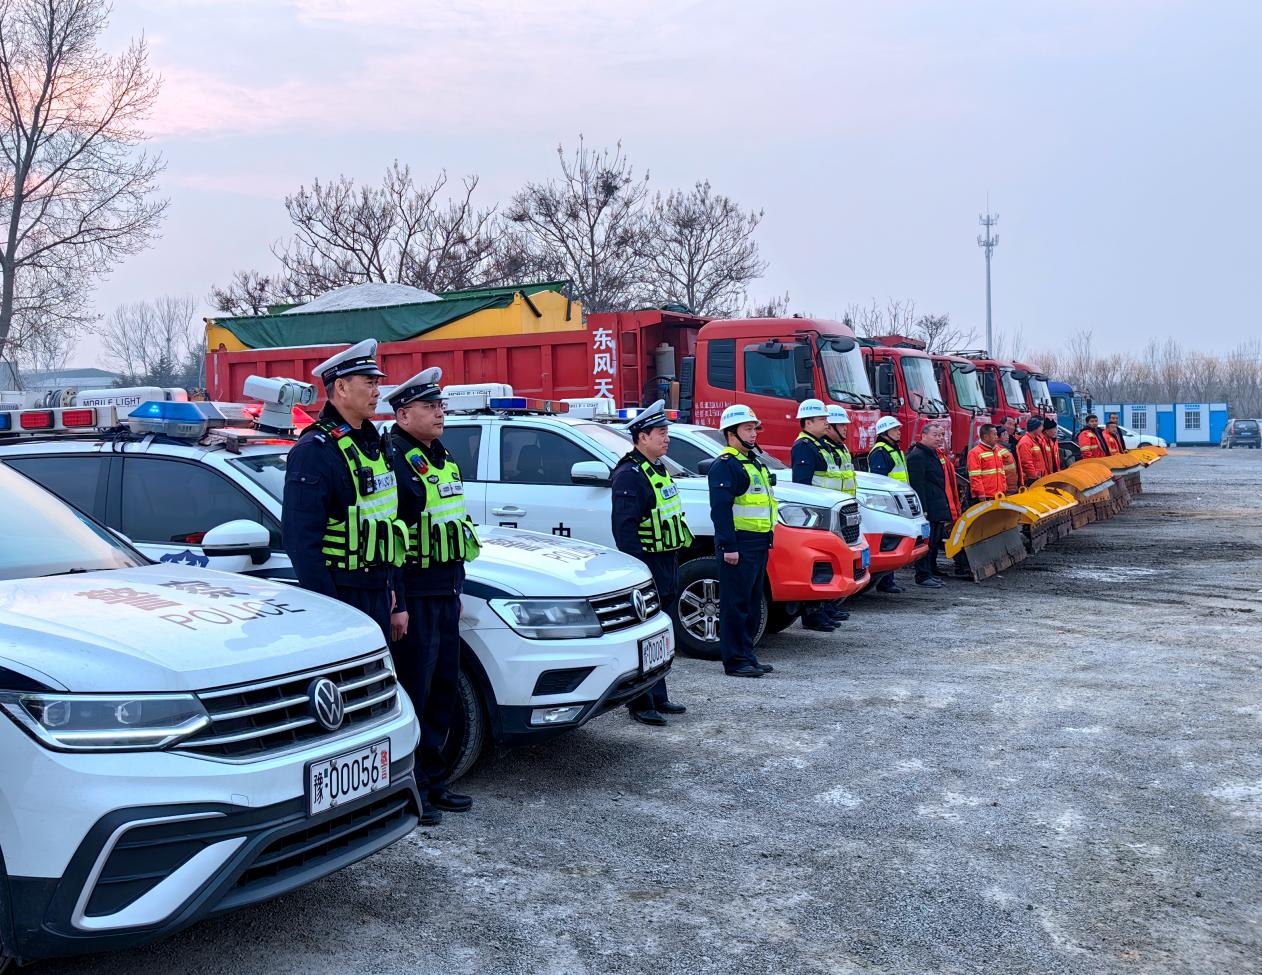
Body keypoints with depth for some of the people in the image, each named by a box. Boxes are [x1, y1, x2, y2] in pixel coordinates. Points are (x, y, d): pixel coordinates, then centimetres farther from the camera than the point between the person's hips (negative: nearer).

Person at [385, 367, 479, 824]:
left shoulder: (442, 458, 16)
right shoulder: (395, 460, -14)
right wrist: (397, 604, -22)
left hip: (445, 594, 9)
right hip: (415, 597, -9)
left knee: (444, 692, 14)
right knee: (414, 694, -3)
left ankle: (434, 781, 25)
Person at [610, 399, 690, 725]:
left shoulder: (658, 470, 16)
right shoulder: (630, 475, -16)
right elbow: (624, 526, -22)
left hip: (667, 563, 10)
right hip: (648, 564, -10)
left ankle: (658, 697, 26)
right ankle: (640, 704, 3)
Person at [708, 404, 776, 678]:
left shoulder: (754, 463, 20)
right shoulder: (725, 465, -11)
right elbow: (720, 508, -19)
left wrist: (767, 539, 23)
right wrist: (729, 547, -24)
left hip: (759, 544, 10)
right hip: (739, 545, -10)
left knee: (752, 603, 14)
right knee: (736, 604, -5)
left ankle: (747, 656, 22)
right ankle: (735, 661, -1)